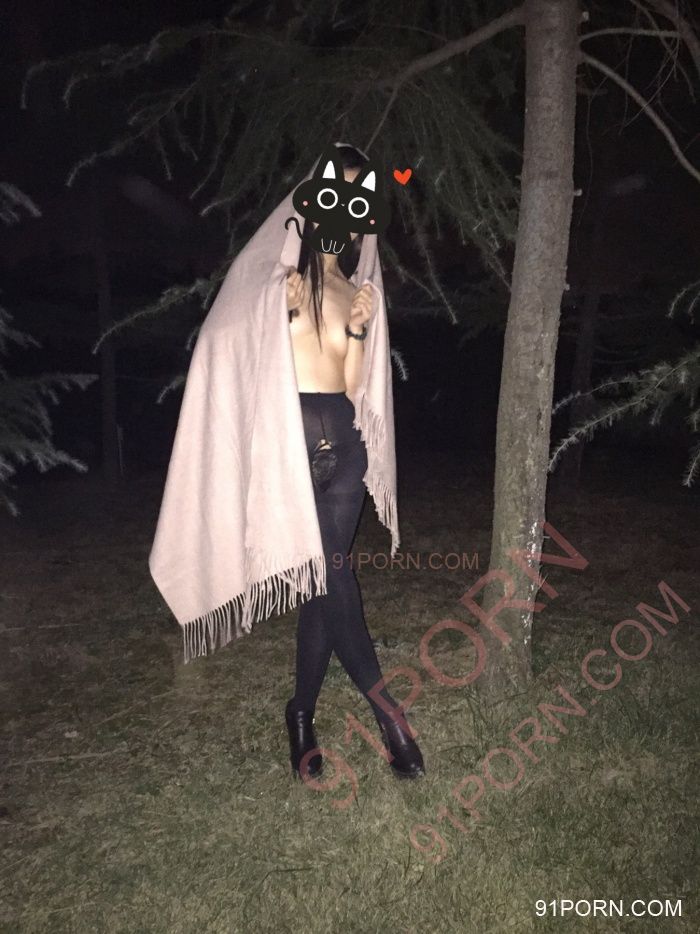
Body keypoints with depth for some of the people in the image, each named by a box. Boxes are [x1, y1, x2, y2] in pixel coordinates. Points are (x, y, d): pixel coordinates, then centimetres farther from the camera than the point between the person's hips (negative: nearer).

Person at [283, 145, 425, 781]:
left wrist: (358, 330, -2)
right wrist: (280, 311, -12)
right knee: (329, 570, -11)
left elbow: (352, 386, 11)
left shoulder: (352, 289, 18)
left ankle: (302, 714, 17)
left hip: (341, 434, 4)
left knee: (326, 573, 2)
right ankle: (381, 700, 2)